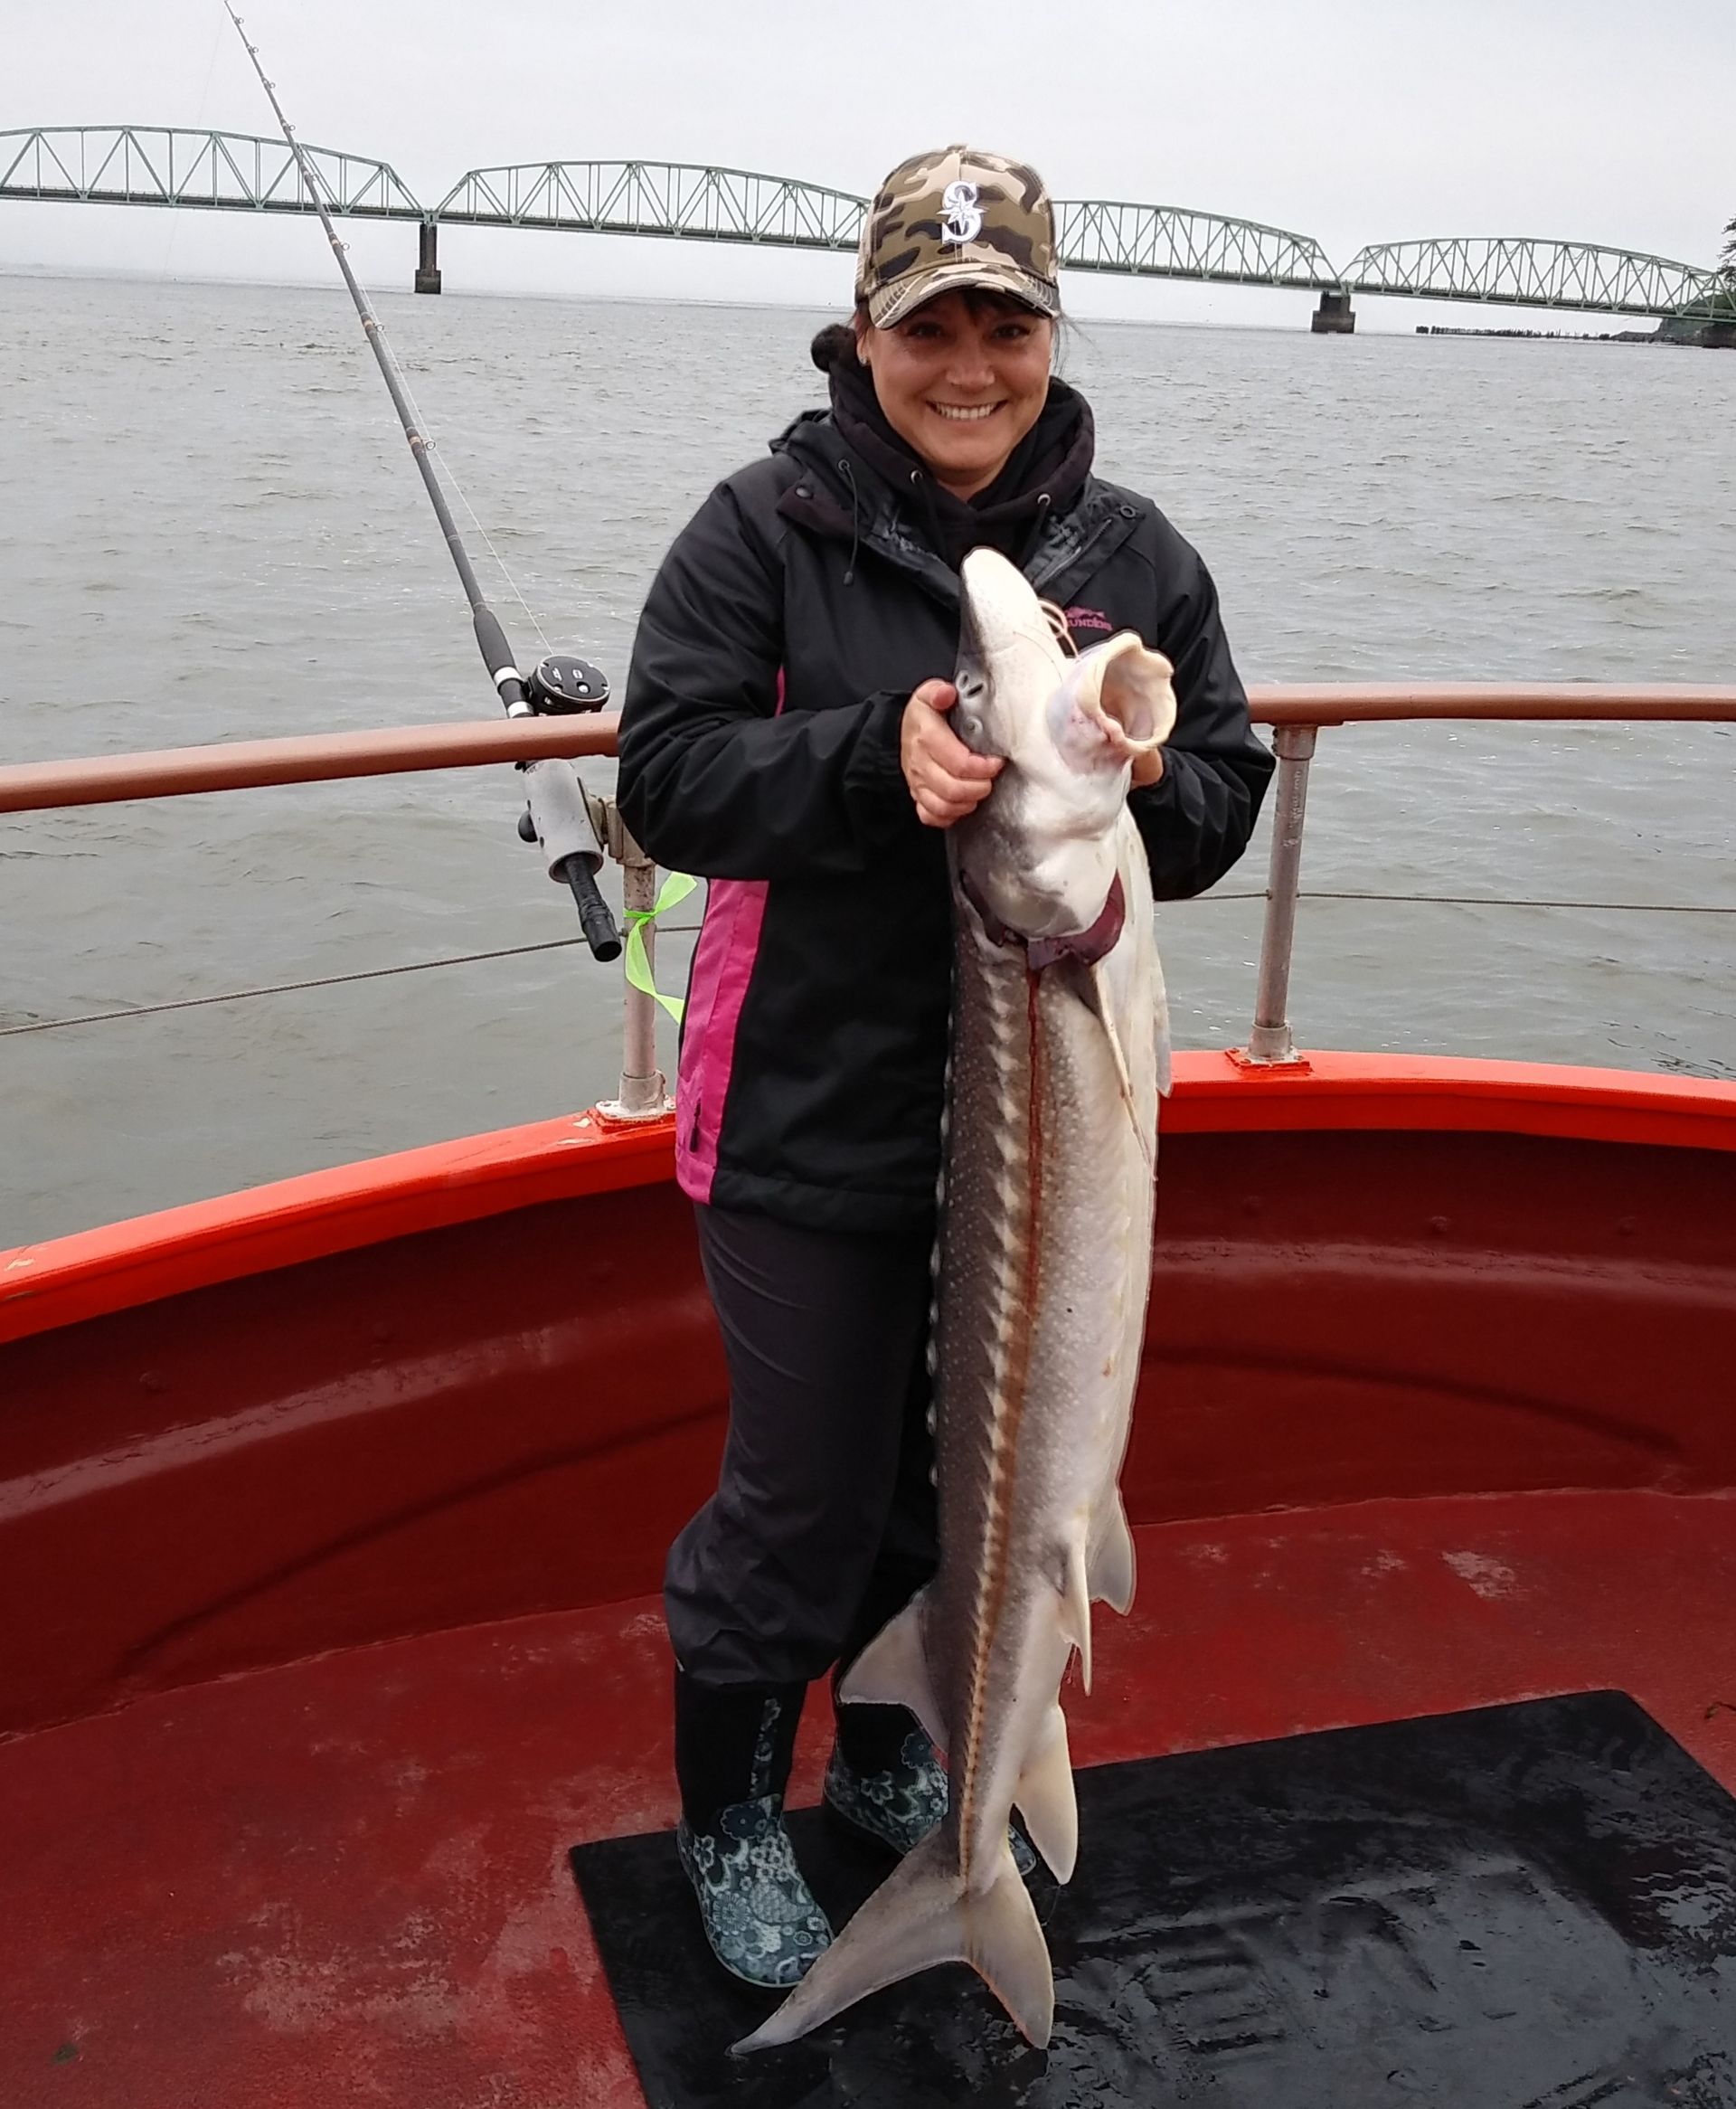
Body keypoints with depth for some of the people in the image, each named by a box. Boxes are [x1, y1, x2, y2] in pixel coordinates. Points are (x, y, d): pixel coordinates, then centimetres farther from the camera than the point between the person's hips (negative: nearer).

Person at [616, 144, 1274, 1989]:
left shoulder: (1132, 554, 4)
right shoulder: (766, 530, -6)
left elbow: (1223, 808, 4)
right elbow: (668, 779, -13)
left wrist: (1140, 777, -18)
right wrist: (876, 756, -29)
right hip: (814, 1123, -4)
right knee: (801, 1497, 6)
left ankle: (885, 1756, 46)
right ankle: (727, 1817, 33)